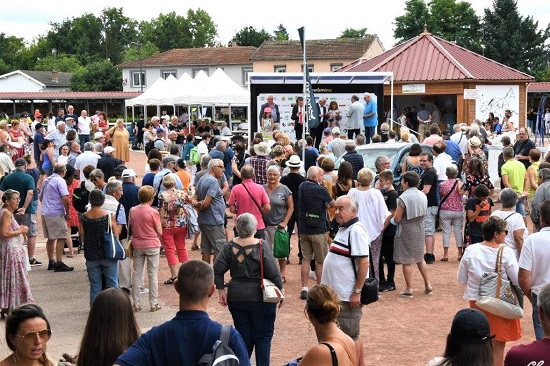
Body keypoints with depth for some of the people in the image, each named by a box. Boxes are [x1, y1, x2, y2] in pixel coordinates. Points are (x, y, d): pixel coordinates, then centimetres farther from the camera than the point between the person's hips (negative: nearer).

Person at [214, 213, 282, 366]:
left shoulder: (230, 246, -2)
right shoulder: (261, 246, -14)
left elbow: (217, 270, -4)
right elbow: (273, 273, -13)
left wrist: (221, 291, 5)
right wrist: (280, 292, 0)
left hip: (236, 298, 4)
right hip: (260, 299, -4)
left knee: (243, 336, 15)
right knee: (263, 337, 7)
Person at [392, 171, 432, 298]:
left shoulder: (403, 198, -18)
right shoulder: (423, 196, 2)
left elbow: (397, 219, -16)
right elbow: (423, 213, 12)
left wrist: (395, 214, 4)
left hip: (407, 230, -6)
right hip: (420, 227, 6)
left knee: (406, 261, 2)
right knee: (420, 258, 19)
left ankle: (409, 289, 5)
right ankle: (428, 285, 20)